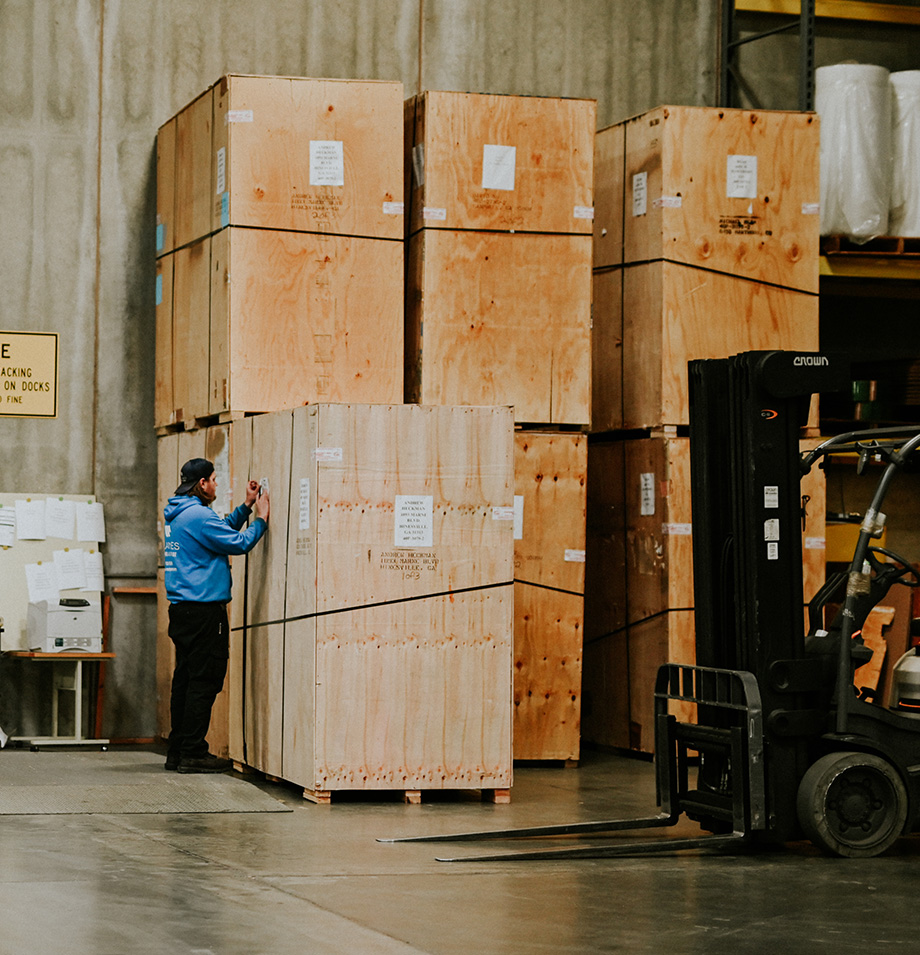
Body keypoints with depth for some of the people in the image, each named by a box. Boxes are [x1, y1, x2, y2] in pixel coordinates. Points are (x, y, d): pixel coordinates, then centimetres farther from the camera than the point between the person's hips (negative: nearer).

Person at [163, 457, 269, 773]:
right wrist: (262, 518, -3)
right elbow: (238, 543, -14)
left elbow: (223, 530, 24)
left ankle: (177, 751, 15)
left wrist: (247, 506, 21)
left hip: (182, 608, 10)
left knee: (186, 681, 13)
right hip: (203, 611, -10)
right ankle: (193, 753, -6)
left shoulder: (178, 514, 16)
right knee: (203, 683, -6)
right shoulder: (198, 515, -15)